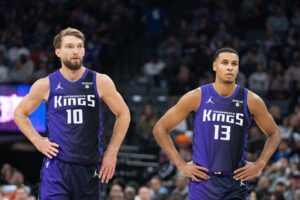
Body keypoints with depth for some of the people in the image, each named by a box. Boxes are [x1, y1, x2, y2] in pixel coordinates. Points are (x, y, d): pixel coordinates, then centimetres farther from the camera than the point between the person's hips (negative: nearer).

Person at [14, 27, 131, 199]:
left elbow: (123, 114, 9)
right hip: (56, 166, -2)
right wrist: (38, 141, 1)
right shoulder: (46, 85, -2)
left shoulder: (100, 82, -2)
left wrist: (112, 152, 4)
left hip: (89, 168, 2)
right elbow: (20, 113, 13)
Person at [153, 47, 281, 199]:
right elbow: (160, 128, 2)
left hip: (235, 183, 1)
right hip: (203, 181, -1)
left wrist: (260, 165, 2)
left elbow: (274, 134, 15)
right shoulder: (196, 97, -3)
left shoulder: (250, 101, 1)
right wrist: (181, 165, -3)